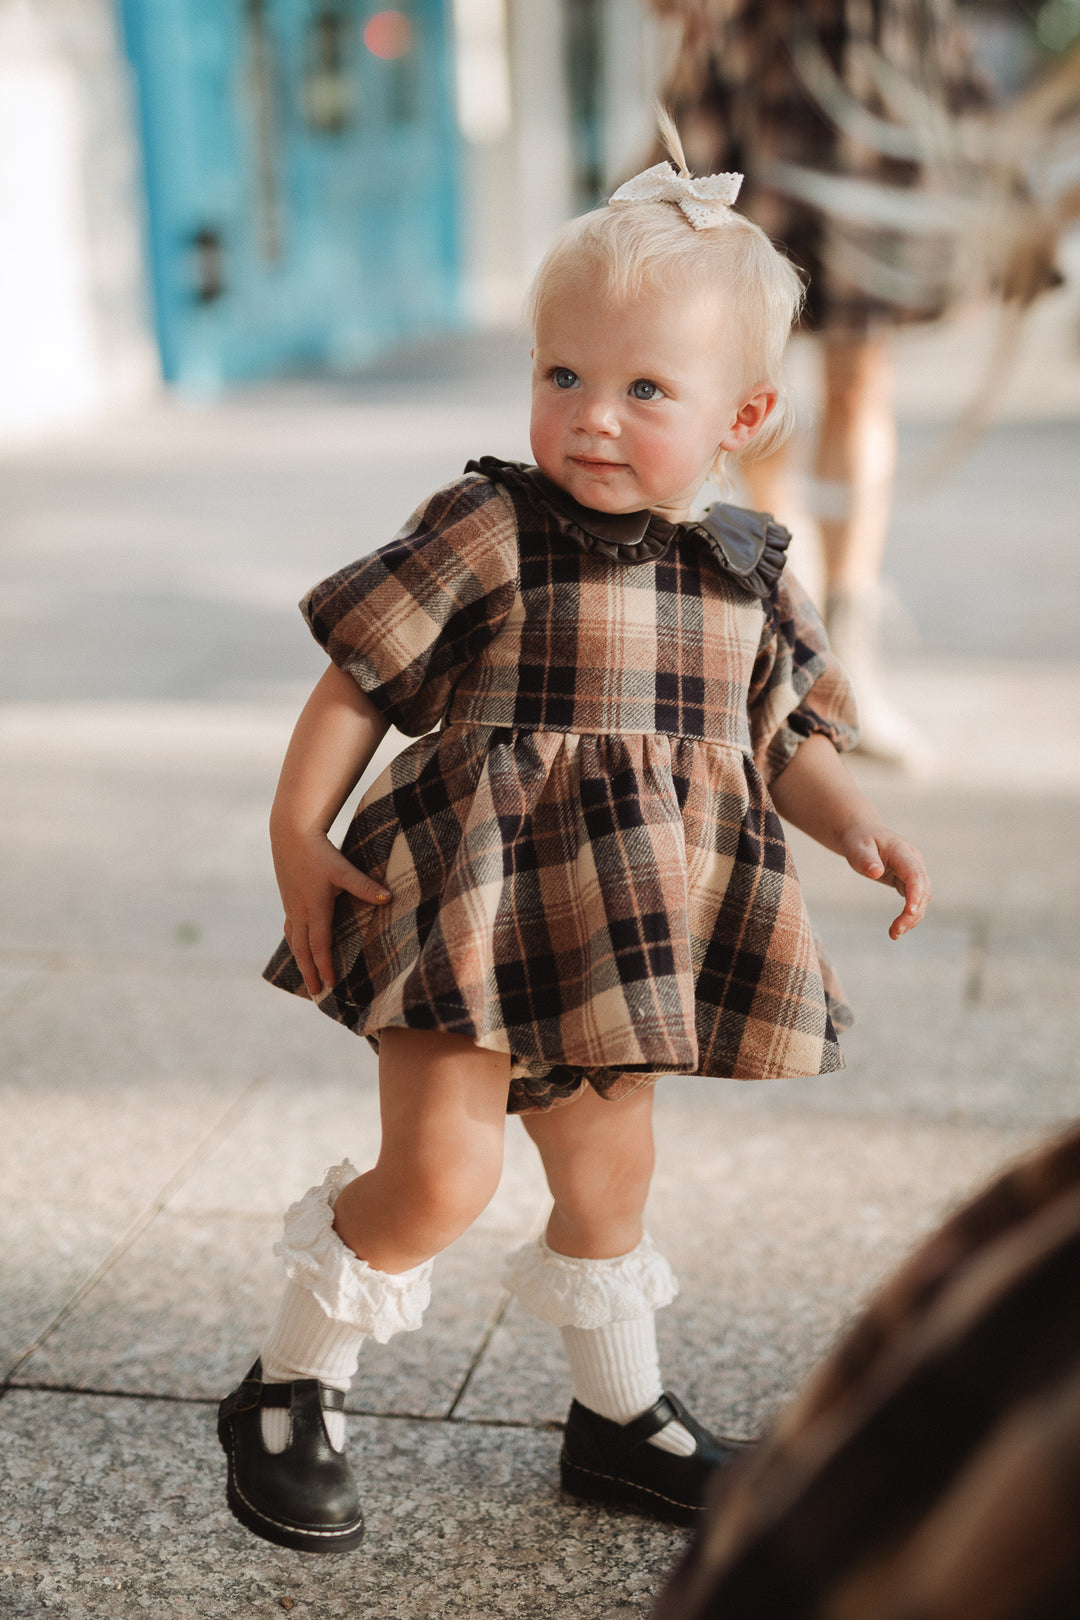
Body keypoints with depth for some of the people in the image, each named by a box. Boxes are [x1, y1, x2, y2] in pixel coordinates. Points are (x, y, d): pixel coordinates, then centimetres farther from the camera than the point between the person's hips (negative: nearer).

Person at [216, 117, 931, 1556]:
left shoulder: (750, 575, 4)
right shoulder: (488, 529, -10)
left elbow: (790, 738, 13)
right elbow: (355, 682, -7)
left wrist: (858, 829, -3)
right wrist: (299, 838, -11)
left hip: (634, 930, 5)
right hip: (480, 904, -5)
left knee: (611, 1175, 19)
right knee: (440, 1175, -11)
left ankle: (621, 1415, 41)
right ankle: (288, 1395, 14)